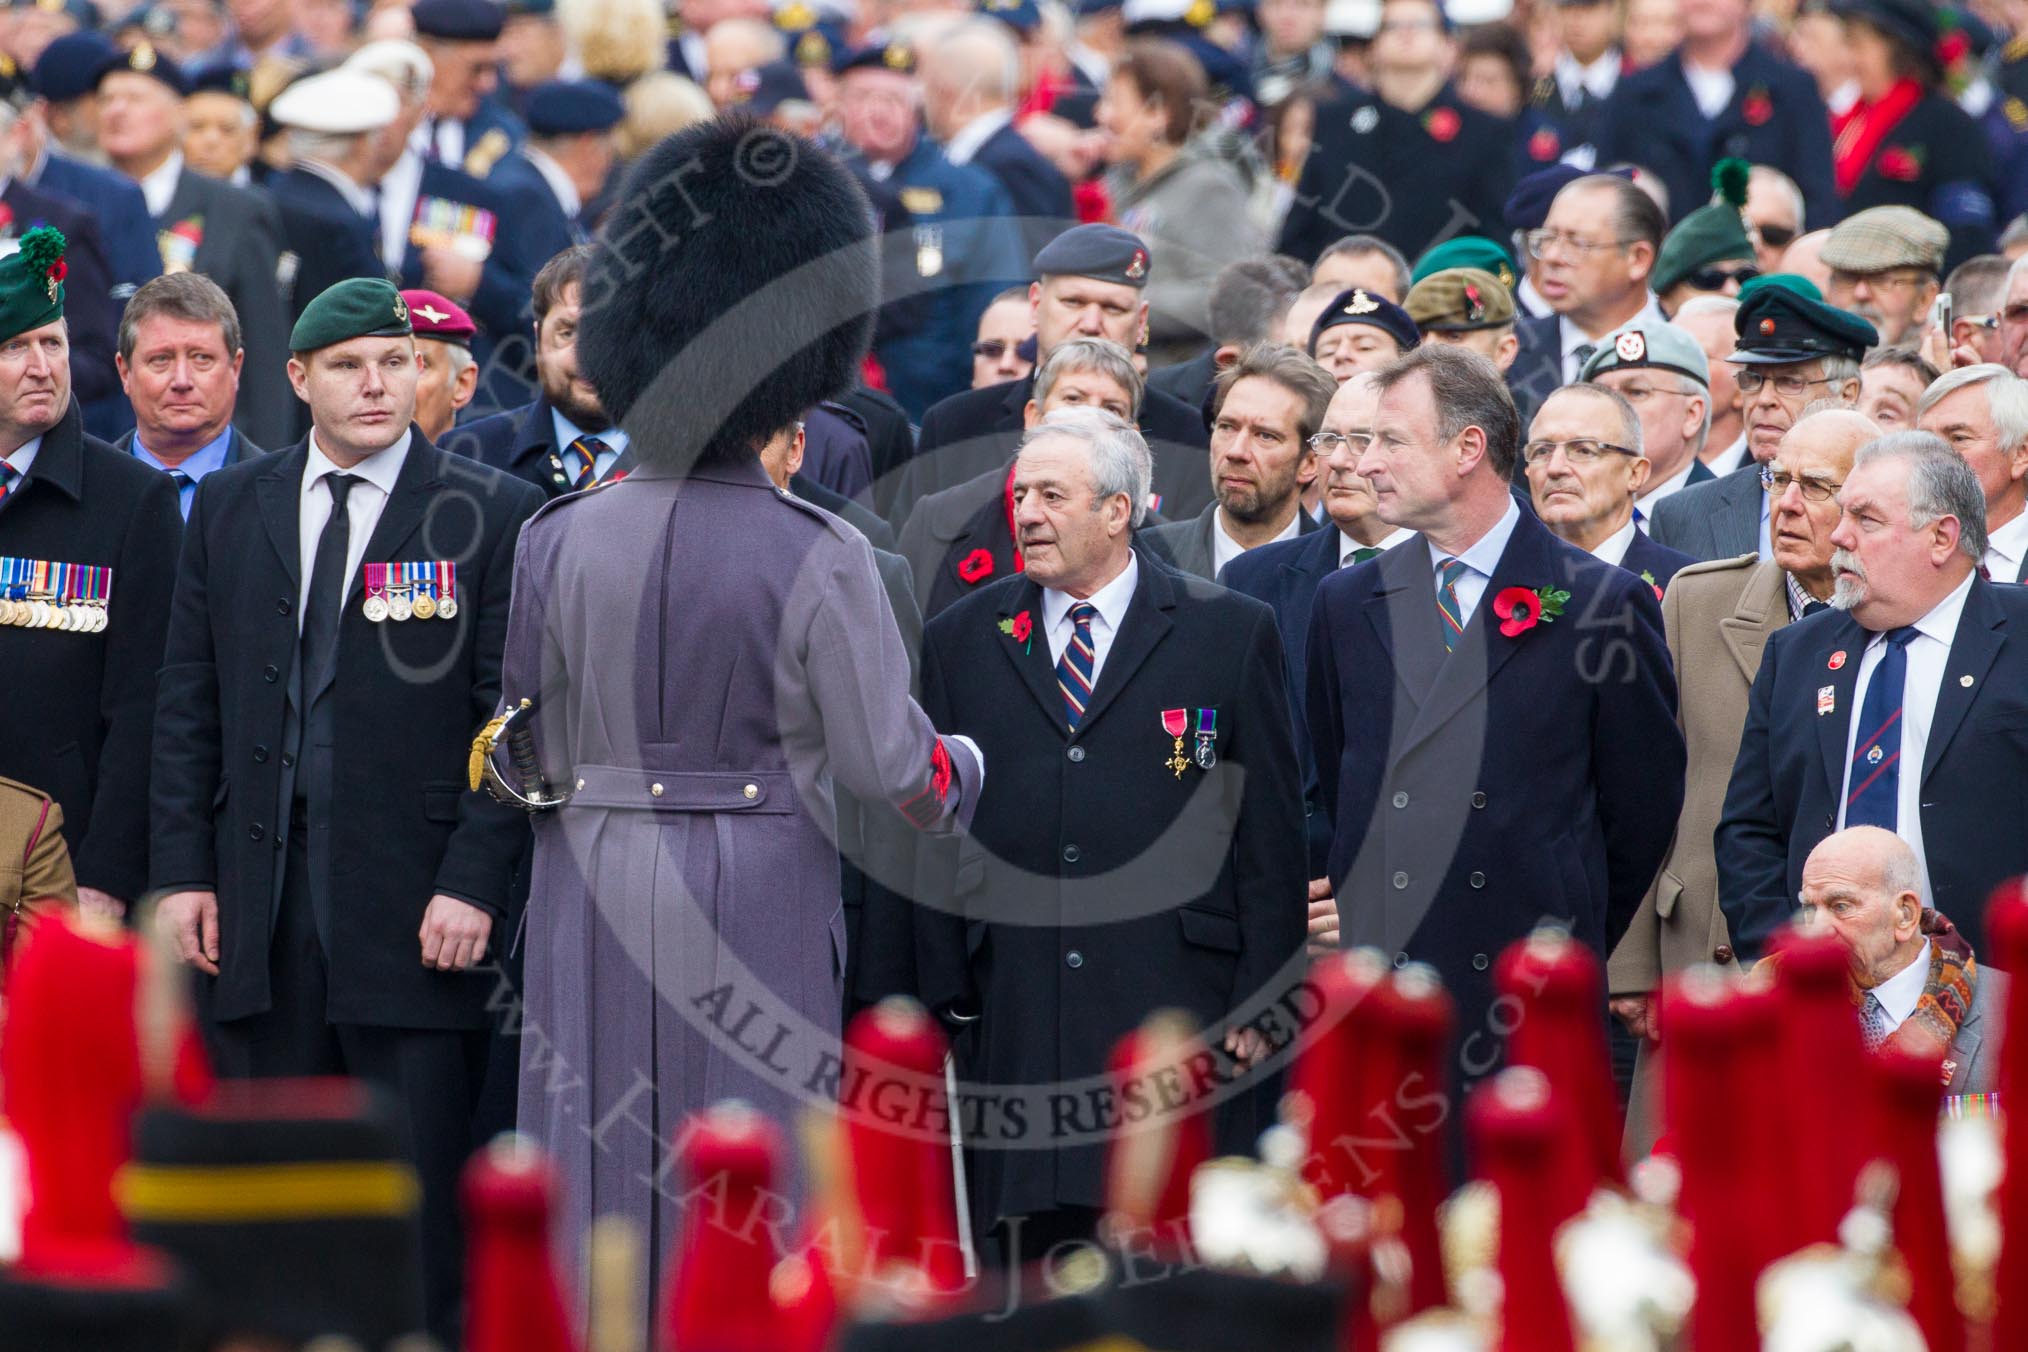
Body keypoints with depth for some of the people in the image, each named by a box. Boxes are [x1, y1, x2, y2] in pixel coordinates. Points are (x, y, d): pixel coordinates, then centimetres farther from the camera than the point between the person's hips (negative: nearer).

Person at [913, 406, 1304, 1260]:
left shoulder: (1230, 634, 5)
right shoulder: (961, 641, 12)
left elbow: (1271, 832, 4)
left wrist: (1261, 998, -2)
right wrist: (946, 996, 5)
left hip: (1175, 1014, -2)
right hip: (1018, 1020, 2)